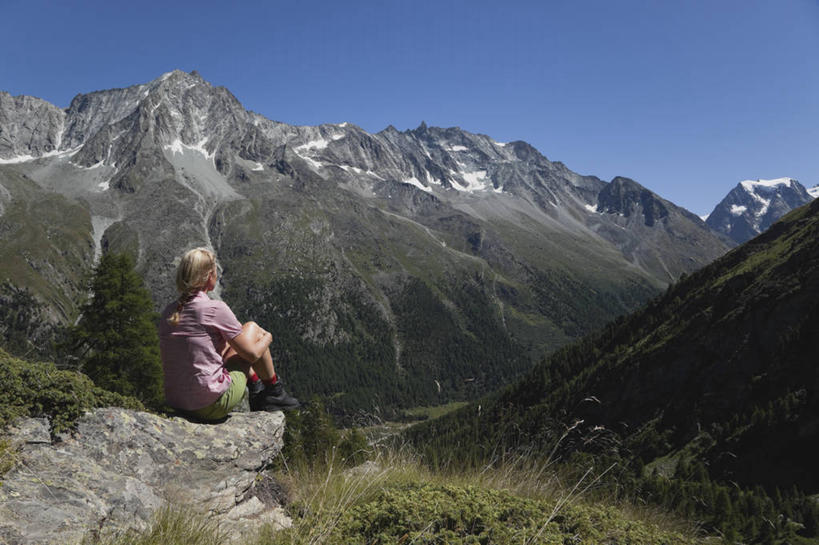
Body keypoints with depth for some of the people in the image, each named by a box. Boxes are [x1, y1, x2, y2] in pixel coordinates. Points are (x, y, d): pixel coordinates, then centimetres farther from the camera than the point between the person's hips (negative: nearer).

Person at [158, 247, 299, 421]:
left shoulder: (168, 312, 4)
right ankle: (274, 393, 24)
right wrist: (267, 338, 14)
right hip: (214, 405, -7)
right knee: (253, 328, 9)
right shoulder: (215, 309, -15)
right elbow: (252, 354, -7)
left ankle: (257, 392, 36)